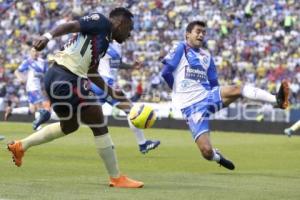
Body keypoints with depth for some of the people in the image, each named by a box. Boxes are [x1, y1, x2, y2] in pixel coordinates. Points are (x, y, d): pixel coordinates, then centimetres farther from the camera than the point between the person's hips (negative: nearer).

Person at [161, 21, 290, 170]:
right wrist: (179, 91, 2)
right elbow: (166, 72, -11)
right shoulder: (181, 48, -2)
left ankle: (277, 100, -36)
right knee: (207, 151, -16)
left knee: (236, 89, -23)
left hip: (208, 96, 5)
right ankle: (217, 157, 20)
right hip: (191, 106, -5)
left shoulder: (206, 56, 15)